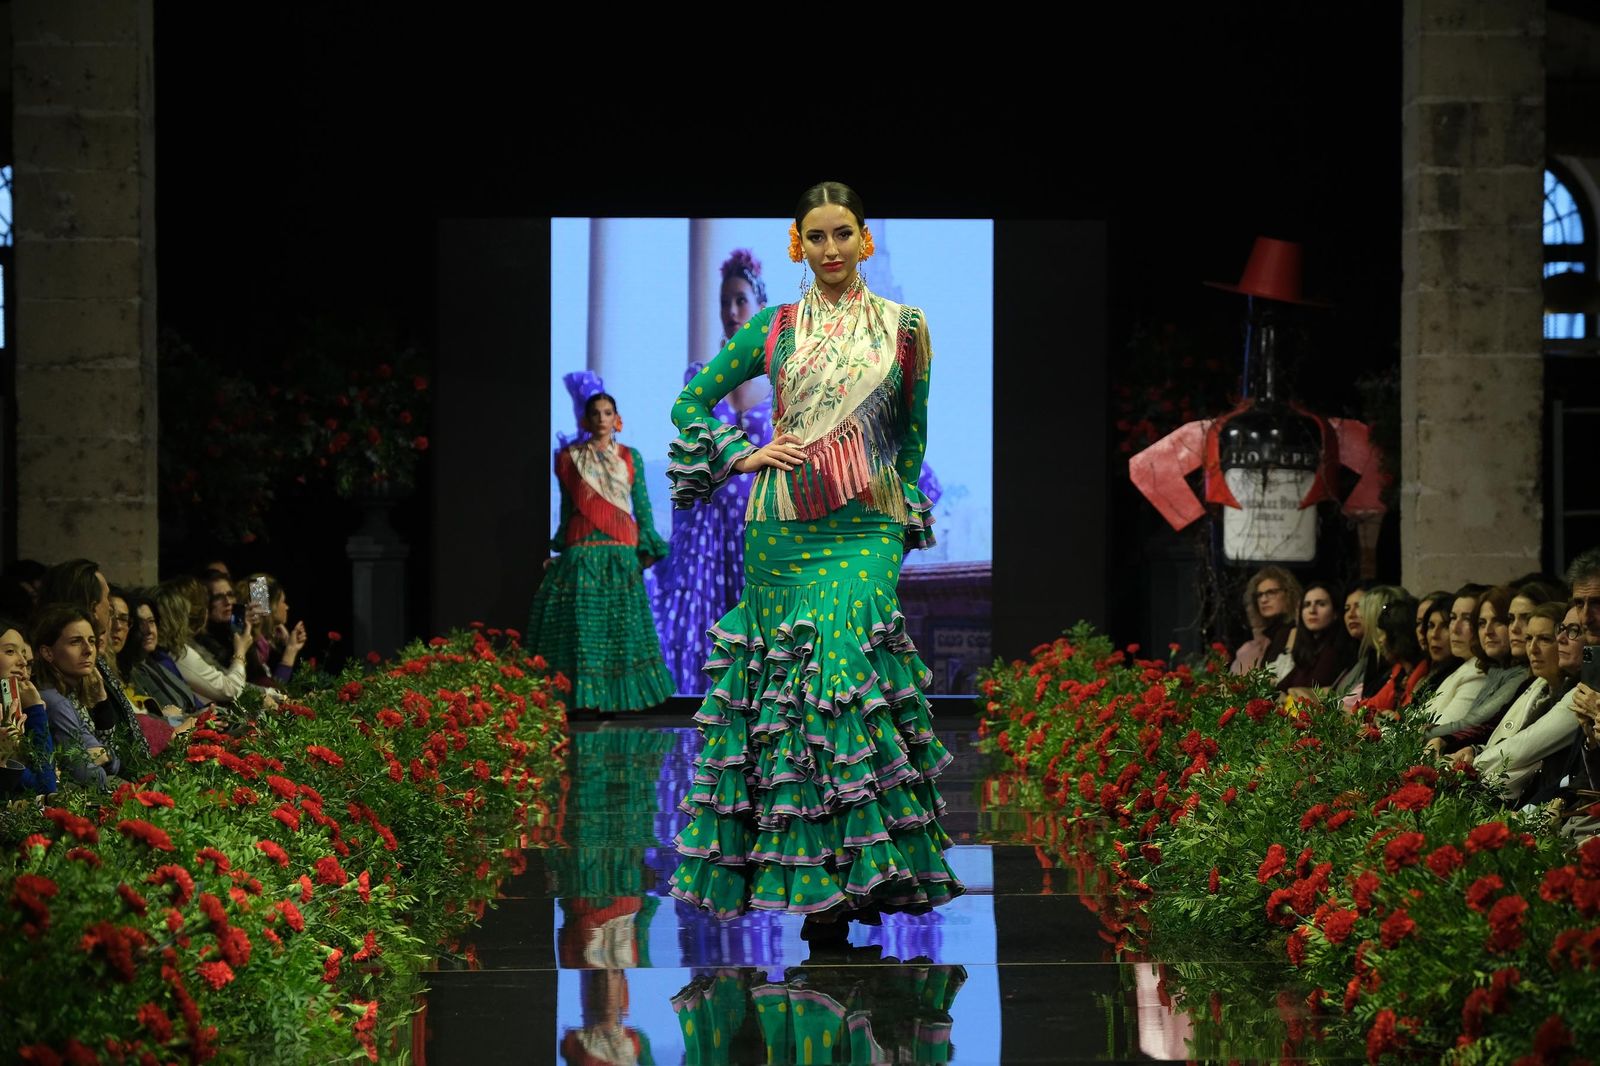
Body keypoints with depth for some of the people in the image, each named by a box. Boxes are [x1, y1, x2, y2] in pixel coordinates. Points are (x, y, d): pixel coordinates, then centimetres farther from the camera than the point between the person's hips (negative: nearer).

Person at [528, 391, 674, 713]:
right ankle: (581, 697, -3)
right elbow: (566, 508, 12)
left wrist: (648, 548, 2)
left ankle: (614, 697, 3)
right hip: (581, 552, 0)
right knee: (582, 623, -6)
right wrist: (559, 549, 10)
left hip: (621, 553, 1)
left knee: (620, 623, -2)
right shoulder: (569, 458, 8)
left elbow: (642, 505, 9)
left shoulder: (630, 458, 9)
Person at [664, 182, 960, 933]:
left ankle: (857, 866, -16)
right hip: (780, 528, 1)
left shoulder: (903, 328, 8)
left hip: (866, 530, -1)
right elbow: (691, 401, 13)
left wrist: (907, 512, 13)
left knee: (846, 664, -18)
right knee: (788, 677, -2)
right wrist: (742, 456, 1)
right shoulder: (774, 328, 8)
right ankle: (809, 871, 5)